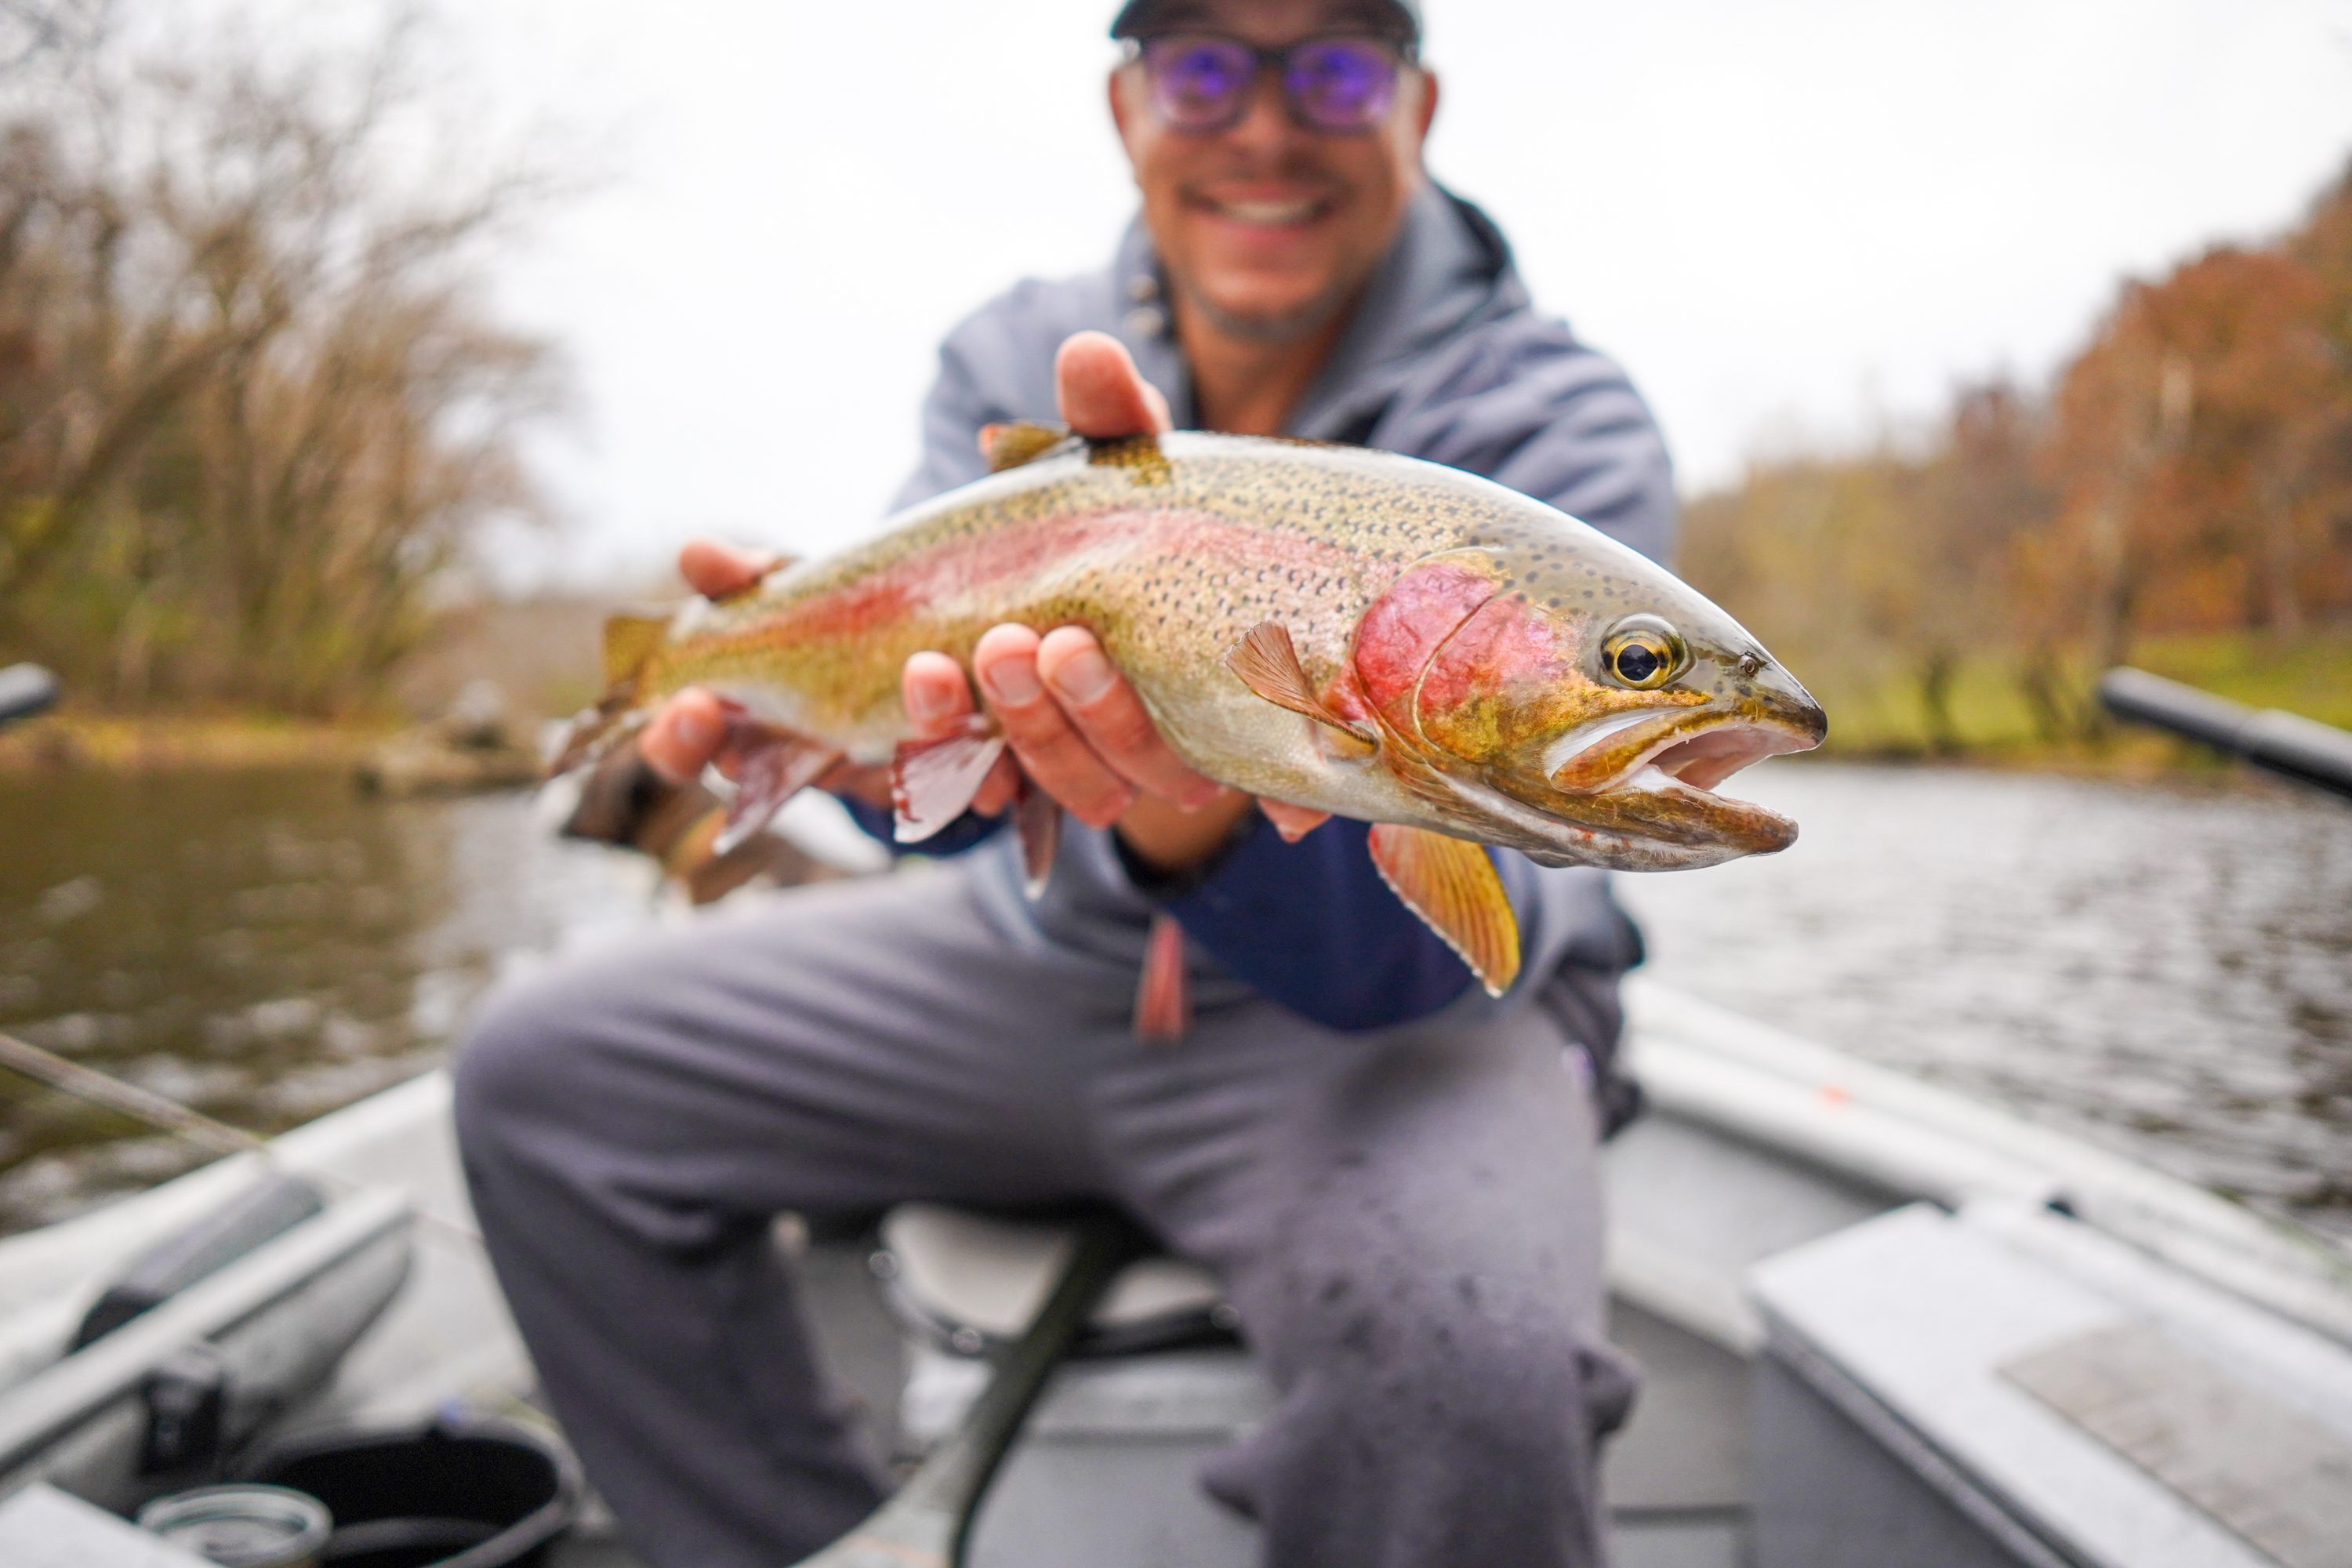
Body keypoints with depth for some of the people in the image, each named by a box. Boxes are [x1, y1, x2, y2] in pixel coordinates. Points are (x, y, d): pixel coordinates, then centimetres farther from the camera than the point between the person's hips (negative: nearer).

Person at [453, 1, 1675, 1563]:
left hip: (1404, 1004, -4)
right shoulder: (1005, 361, 1)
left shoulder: (1560, 427, -15)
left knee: (1470, 1365, -37)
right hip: (1040, 955, 5)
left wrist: (1211, 812, -48)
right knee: (538, 1078, 1)